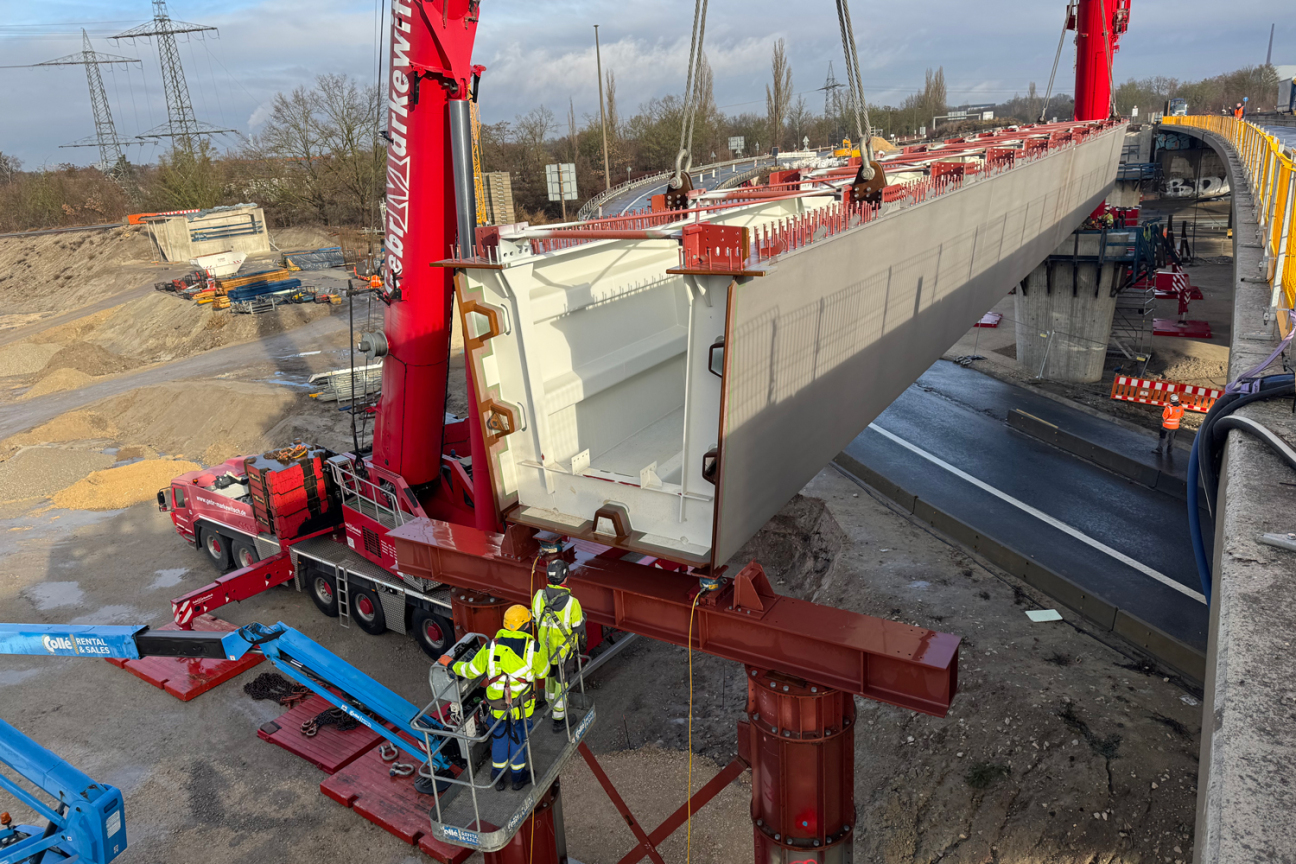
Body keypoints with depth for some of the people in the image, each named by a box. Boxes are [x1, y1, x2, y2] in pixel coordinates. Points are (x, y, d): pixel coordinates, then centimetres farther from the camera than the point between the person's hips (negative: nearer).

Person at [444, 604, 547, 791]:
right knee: (519, 737, 18)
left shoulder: (491, 647, -10)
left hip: (497, 703, 2)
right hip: (522, 704, -2)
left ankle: (498, 776, 35)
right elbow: (542, 671, 1)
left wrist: (451, 665, 15)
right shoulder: (534, 648, -15)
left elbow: (471, 670, -2)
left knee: (499, 736, 22)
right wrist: (543, 653, 19)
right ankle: (519, 775, 34)